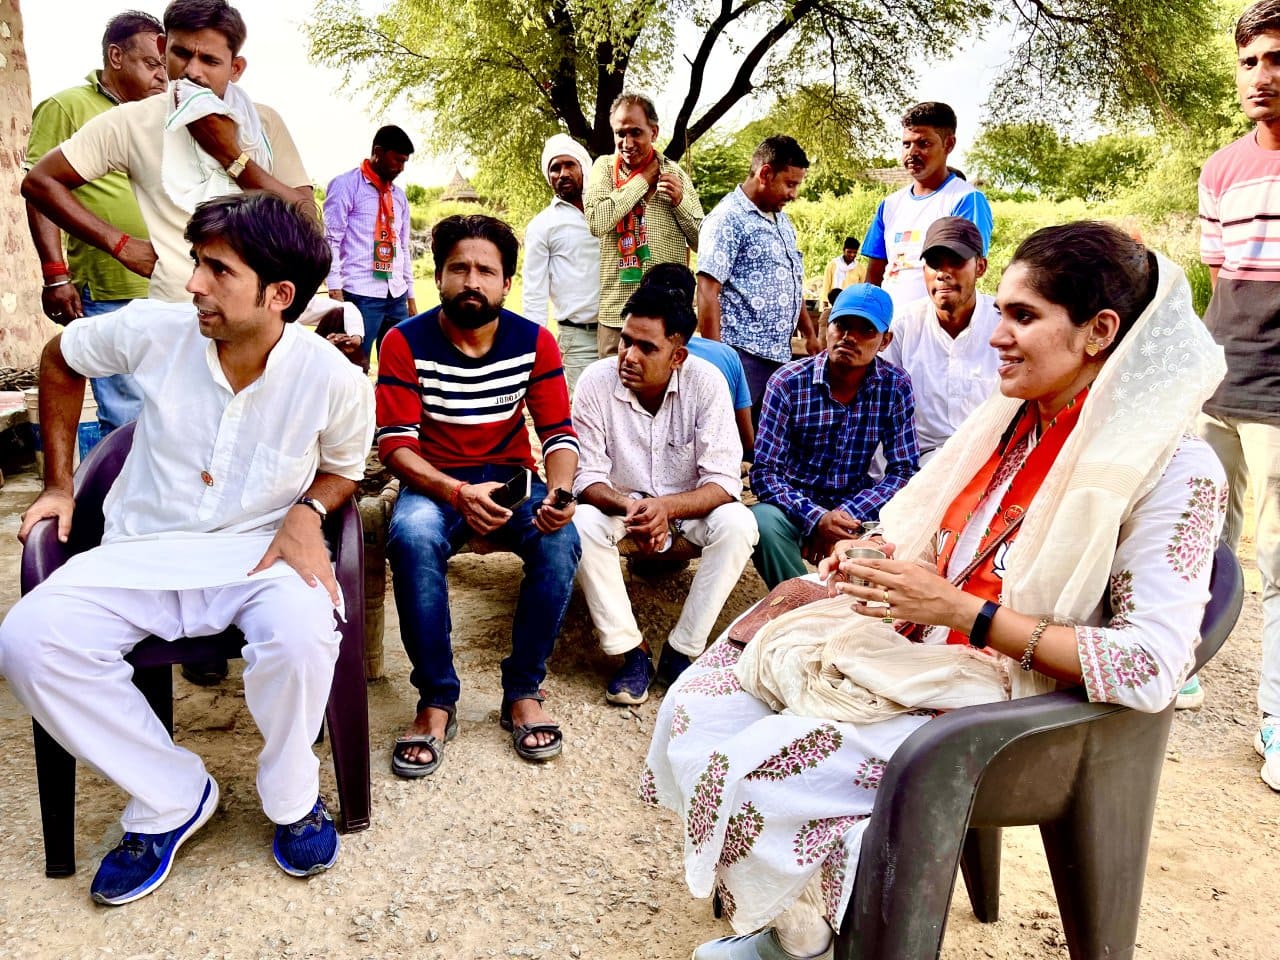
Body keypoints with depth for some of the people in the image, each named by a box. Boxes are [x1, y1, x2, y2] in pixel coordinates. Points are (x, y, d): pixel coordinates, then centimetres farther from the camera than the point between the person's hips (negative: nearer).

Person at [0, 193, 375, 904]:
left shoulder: (335, 380, -12)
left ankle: (292, 796, -2)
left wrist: (307, 512, -15)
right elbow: (61, 360, 14)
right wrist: (59, 484, 13)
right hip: (143, 550, 3)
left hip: (260, 549, -2)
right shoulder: (152, 331, -8)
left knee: (302, 632, -35)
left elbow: (344, 469, 8)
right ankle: (173, 798, -2)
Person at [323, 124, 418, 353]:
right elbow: (331, 240, -6)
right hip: (361, 295, -6)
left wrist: (410, 295, 17)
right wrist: (335, 291, -14)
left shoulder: (399, 195, 19)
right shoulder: (345, 185, 0)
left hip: (396, 296, 6)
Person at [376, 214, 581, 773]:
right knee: (412, 537, -35)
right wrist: (457, 492, -29)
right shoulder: (406, 342, -7)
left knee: (561, 540, -29)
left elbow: (559, 432, -3)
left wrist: (560, 491, -25)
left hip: (511, 479, 2)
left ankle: (523, 693, -10)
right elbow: (395, 443, -12)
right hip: (435, 483, -1)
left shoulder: (535, 342, -2)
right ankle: (437, 700, -18)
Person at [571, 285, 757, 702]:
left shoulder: (706, 382, -20)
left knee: (738, 524, -29)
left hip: (690, 505, 0)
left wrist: (666, 507, -40)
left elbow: (724, 482, -21)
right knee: (581, 523, -31)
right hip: (620, 502, 0)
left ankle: (682, 650, -16)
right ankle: (631, 651, -17)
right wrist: (627, 507, -37)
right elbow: (588, 478, -15)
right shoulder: (596, 381, -19)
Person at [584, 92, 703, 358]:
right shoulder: (605, 166, 6)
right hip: (617, 315, -1)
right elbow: (596, 222, -15)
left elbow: (704, 244, 10)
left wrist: (680, 201, -5)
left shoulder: (675, 173, 9)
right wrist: (643, 179, -5)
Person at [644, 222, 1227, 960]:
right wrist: (873, 565, -7)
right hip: (905, 654, 7)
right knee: (696, 705, -5)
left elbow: (1151, 670, -22)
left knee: (747, 772, -20)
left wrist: (961, 612, -24)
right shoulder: (1003, 421, 6)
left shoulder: (1174, 468, -15)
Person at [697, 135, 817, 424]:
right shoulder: (727, 219, -8)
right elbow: (707, 292, -15)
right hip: (743, 354, -8)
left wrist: (810, 334, 22)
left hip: (780, 354, 8)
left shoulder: (782, 221, 20)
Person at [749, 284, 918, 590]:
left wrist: (846, 515, -21)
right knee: (764, 521, -33)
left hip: (855, 509, 2)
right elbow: (764, 472, -14)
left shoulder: (896, 387, -5)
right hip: (796, 505, -1)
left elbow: (903, 470, -5)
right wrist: (815, 518, -30)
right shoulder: (788, 382, -11)